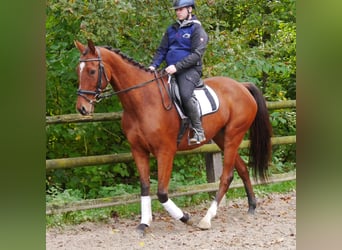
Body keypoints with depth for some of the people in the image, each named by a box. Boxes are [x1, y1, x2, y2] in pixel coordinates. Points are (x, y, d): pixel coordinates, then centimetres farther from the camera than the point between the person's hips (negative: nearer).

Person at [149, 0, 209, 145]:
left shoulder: (197, 29, -3)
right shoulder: (172, 29, 18)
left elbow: (197, 54, -13)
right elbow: (162, 50, 17)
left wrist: (177, 66, -22)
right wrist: (153, 65, -2)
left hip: (190, 69, -8)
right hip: (171, 71, 8)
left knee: (185, 95, -32)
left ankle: (198, 131, -22)